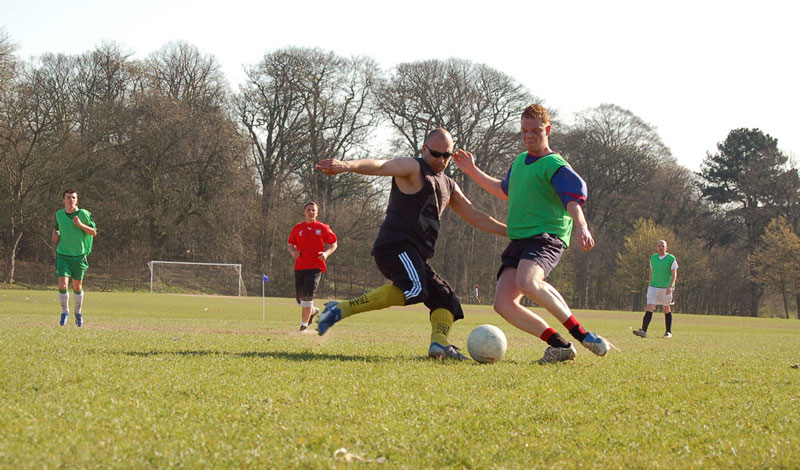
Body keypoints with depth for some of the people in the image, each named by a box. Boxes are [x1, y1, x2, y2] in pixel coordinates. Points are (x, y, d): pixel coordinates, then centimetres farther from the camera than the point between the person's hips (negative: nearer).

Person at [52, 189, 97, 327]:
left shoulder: (84, 214, -6)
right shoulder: (59, 214, 3)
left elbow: (94, 232, -3)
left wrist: (81, 225, -18)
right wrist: (55, 234, 0)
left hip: (79, 255, -1)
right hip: (62, 255, 1)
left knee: (77, 287, 8)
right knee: (63, 285, -12)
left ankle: (78, 312, 32)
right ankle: (65, 312, 9)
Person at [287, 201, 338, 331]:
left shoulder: (323, 228, 3)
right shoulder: (297, 228, 9)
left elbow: (334, 244, 10)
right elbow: (290, 245, 16)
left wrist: (326, 253, -10)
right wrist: (293, 252, -7)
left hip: (315, 267, -3)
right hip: (299, 266, 3)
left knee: (307, 295, -17)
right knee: (300, 297, 5)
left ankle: (304, 324, -8)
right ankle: (312, 310, 38)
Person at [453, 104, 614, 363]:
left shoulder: (554, 165, -5)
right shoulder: (520, 161, 21)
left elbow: (573, 197, -22)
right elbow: (505, 191, 41)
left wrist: (581, 228, -41)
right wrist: (472, 171, 42)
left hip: (547, 236, -8)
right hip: (518, 241, 8)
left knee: (527, 282, -37)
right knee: (503, 304, -13)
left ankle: (581, 334, -25)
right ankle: (560, 345, -8)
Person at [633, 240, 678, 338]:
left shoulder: (671, 259, -4)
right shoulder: (653, 258, 10)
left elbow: (674, 274, -8)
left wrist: (670, 287, -20)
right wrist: (649, 285, 20)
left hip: (666, 288, -3)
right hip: (653, 287, 3)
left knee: (666, 310, 7)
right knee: (649, 308, -9)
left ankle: (668, 332, 20)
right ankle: (643, 331, -18)